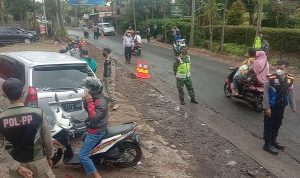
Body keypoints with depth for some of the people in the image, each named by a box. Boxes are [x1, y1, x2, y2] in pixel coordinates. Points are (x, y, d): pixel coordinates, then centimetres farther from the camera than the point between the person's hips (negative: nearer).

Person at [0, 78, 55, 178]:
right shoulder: (38, 113, -17)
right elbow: (47, 139, -7)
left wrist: (17, 167, -6)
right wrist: (49, 156, 9)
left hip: (17, 163, 2)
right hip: (38, 162, -1)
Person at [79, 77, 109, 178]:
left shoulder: (101, 102, -28)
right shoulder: (95, 98, 1)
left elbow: (94, 117, -33)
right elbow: (87, 109, 12)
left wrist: (90, 102, -32)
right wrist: (85, 101, -8)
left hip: (96, 132, -11)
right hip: (92, 129, 11)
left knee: (82, 155, -10)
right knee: (85, 139, 38)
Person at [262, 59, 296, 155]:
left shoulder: (289, 79, -4)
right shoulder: (271, 78, -21)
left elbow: (290, 93, 8)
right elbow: (266, 93, -16)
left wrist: (293, 106, 12)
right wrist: (266, 107, -16)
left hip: (281, 106, 6)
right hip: (271, 106, -6)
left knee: (277, 124, 18)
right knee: (269, 124, 5)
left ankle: (273, 141, 36)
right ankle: (268, 144, 17)